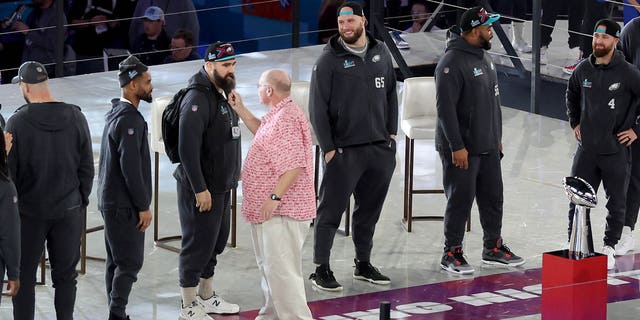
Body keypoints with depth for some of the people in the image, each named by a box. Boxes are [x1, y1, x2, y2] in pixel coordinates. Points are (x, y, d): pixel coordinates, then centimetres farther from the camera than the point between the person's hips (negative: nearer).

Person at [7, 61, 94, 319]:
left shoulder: (17, 122, -11)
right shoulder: (75, 117, -3)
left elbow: (10, 171, -6)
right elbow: (86, 167, 2)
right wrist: (81, 201, 13)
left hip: (29, 211, -2)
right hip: (69, 210, 2)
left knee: (24, 276, 7)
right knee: (66, 274, 10)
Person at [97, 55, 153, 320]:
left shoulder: (115, 113, 14)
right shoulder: (130, 119, -18)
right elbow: (130, 166, -22)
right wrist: (143, 206, -17)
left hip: (111, 201, 10)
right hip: (125, 204, -10)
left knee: (116, 262, 12)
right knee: (130, 263, -8)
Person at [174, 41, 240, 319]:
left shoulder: (223, 94, 11)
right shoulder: (198, 100, -20)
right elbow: (188, 149, -24)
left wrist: (232, 177, 18)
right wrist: (200, 189, -24)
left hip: (222, 186, 9)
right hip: (202, 188, -9)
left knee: (215, 243, 18)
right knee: (197, 245, -2)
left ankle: (206, 297, 32)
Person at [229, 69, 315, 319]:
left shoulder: (286, 118, -21)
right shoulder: (278, 115, 14)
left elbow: (294, 165, -28)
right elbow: (262, 132, 36)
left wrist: (275, 197, -28)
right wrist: (240, 110, 28)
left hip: (281, 210, -11)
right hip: (268, 208, 11)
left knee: (280, 268, -14)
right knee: (269, 266, 20)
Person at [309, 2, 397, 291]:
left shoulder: (381, 54, 9)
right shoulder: (329, 61, -5)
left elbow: (391, 94, 17)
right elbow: (318, 108, -6)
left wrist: (392, 133, 9)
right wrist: (328, 148, -10)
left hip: (381, 148, 5)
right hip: (344, 150, -5)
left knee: (369, 210, 12)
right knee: (331, 211, -4)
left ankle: (363, 264, 23)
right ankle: (321, 270, 1)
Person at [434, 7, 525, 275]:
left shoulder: (484, 57, 12)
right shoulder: (452, 63, -18)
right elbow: (445, 108, -20)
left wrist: (497, 138, 21)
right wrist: (457, 147, -21)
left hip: (488, 147, 9)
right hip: (462, 149, -9)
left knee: (493, 198, 14)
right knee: (461, 200, -2)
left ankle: (493, 248, 26)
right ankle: (452, 254, 9)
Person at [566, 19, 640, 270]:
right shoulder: (583, 70, 3)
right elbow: (571, 96, 23)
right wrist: (574, 123, 16)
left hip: (616, 151, -3)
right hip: (586, 150, 3)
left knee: (616, 204, 7)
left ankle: (609, 248, 21)